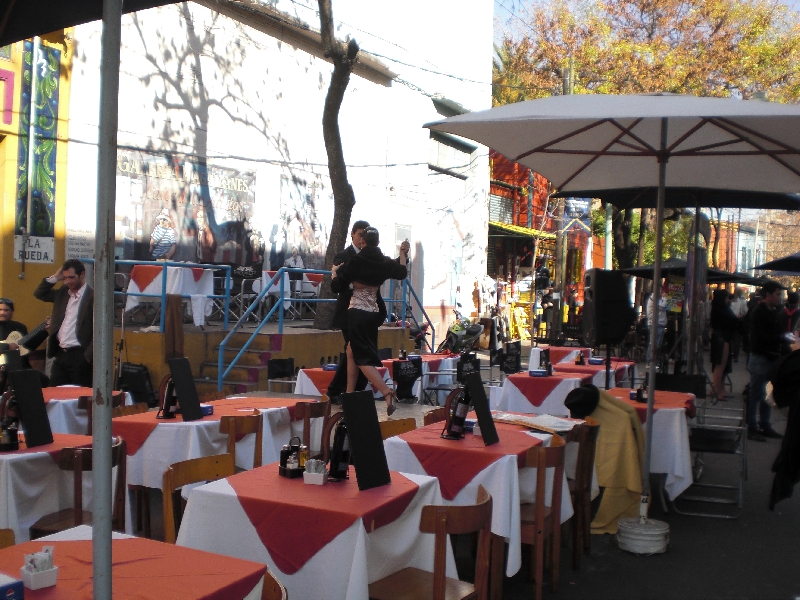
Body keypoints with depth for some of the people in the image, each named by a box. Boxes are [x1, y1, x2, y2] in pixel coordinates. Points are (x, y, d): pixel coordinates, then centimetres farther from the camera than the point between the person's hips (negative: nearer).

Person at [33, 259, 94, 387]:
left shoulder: (93, 297, -9)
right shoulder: (62, 293, 13)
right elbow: (39, 293, 20)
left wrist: (88, 355, -16)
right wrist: (55, 278, 7)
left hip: (79, 356, -7)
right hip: (60, 354, 7)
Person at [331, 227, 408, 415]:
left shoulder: (355, 262, -12)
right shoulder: (385, 262, 0)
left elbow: (336, 286, -7)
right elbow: (402, 273, 20)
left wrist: (334, 272, 14)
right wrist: (403, 255, 36)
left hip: (356, 313, -5)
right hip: (374, 313, 5)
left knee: (364, 358, -4)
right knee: (352, 350, 20)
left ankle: (386, 393, -21)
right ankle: (350, 393, 22)